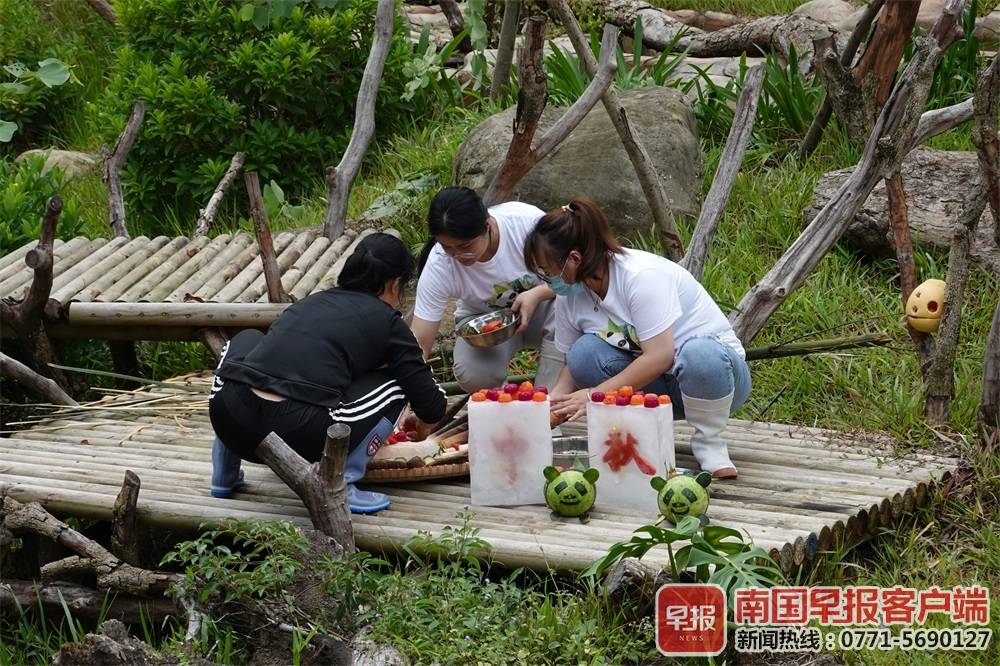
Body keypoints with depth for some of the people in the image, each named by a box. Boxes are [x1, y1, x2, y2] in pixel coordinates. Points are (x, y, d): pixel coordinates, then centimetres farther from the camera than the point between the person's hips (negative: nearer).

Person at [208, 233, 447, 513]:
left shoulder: (313, 301, 26)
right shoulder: (388, 322, 11)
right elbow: (433, 406, 13)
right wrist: (423, 425, 38)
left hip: (229, 424, 5)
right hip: (298, 440, -5)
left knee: (246, 342, 37)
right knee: (394, 383, 16)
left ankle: (225, 474, 30)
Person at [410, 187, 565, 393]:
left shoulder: (528, 220, -31)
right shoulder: (439, 265, -28)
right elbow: (419, 344, -25)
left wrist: (537, 295, -35)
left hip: (540, 307, 0)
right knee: (473, 375, -31)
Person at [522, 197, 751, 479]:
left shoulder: (642, 276, -25)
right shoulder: (570, 297, -3)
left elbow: (660, 357, -29)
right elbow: (572, 372, 1)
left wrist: (596, 394, -28)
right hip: (654, 385, 5)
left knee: (699, 355, -41)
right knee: (585, 353, -21)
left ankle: (709, 441, -14)